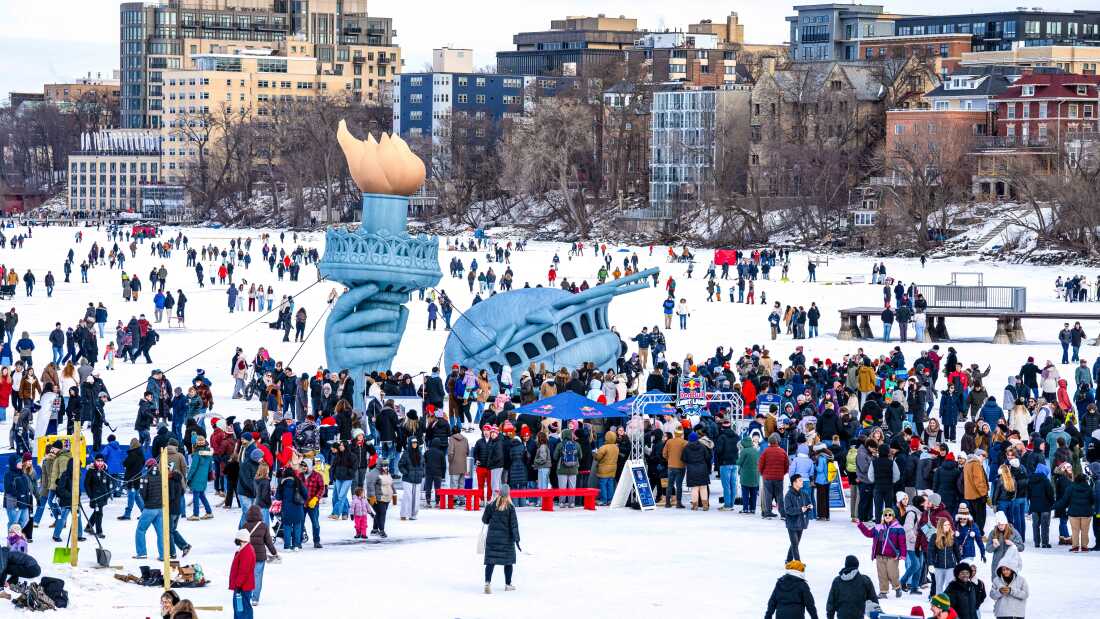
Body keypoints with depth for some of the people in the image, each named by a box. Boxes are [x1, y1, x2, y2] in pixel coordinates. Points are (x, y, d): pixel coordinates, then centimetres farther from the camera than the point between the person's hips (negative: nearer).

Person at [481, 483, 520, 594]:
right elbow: (514, 523, -9)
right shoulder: (510, 507, -9)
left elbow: (484, 520, 3)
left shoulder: (491, 505, -4)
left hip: (492, 536, 1)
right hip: (506, 537, -1)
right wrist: (516, 538, -7)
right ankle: (508, 584, 21)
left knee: (491, 561, 0)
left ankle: (488, 582, -18)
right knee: (508, 560, 13)